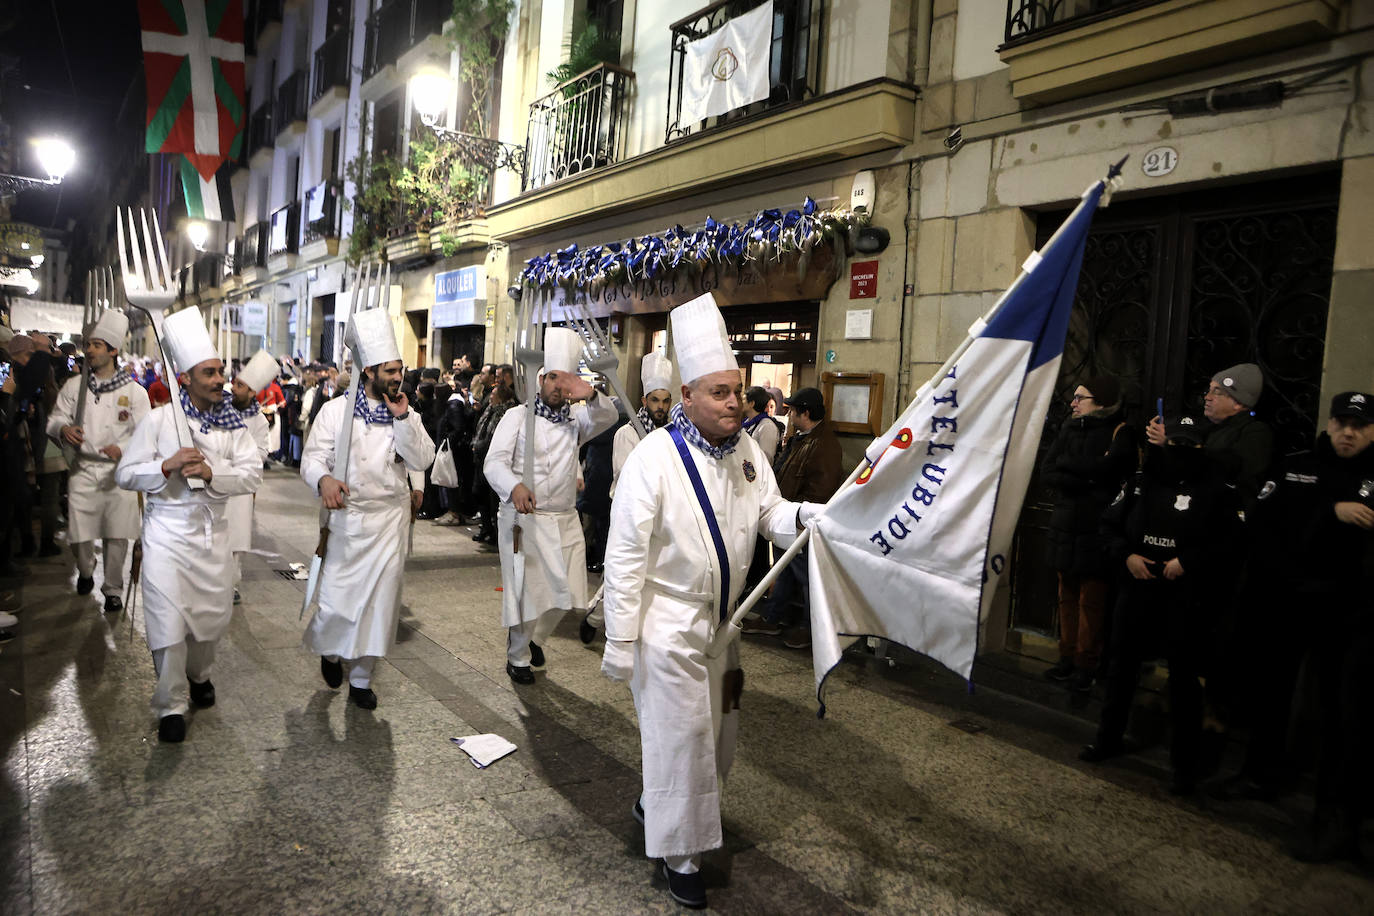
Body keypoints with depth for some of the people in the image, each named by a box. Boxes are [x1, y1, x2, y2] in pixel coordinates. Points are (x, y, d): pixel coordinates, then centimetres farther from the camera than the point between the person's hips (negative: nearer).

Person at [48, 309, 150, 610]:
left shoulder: (134, 391, 1)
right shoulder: (74, 385, 7)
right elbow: (55, 419, 9)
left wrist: (123, 449, -21)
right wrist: (63, 428, -15)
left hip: (119, 472, -2)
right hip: (83, 470, 2)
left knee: (117, 537, 0)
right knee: (78, 535, 2)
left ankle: (113, 589, 19)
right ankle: (85, 571, 35)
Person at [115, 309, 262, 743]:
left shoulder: (232, 422, 2)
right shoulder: (159, 419, -6)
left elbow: (253, 474, -5)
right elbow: (126, 474, -5)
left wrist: (212, 472, -21)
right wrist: (168, 465, -22)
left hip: (212, 532, 3)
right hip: (168, 532, -3)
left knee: (214, 616, 12)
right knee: (169, 623, -5)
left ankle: (199, 674, 41)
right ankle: (171, 706, 12)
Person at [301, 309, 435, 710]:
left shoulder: (407, 414, 6)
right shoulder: (336, 410, -1)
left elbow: (422, 459, -6)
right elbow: (312, 457, -5)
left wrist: (403, 418, -14)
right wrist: (324, 478, -27)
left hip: (390, 518, 2)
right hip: (346, 516, -2)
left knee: (380, 598, 5)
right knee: (336, 598, -1)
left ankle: (361, 677, 21)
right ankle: (330, 652, 33)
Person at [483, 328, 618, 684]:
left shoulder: (576, 419, 13)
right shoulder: (518, 416, 0)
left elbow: (608, 417, -6)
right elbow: (495, 462, -11)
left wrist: (592, 396, -27)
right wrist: (514, 487, -32)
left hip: (564, 521, 4)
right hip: (522, 520, -4)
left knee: (564, 592, 6)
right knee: (524, 591, 2)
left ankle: (535, 637, 34)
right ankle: (517, 657, 23)